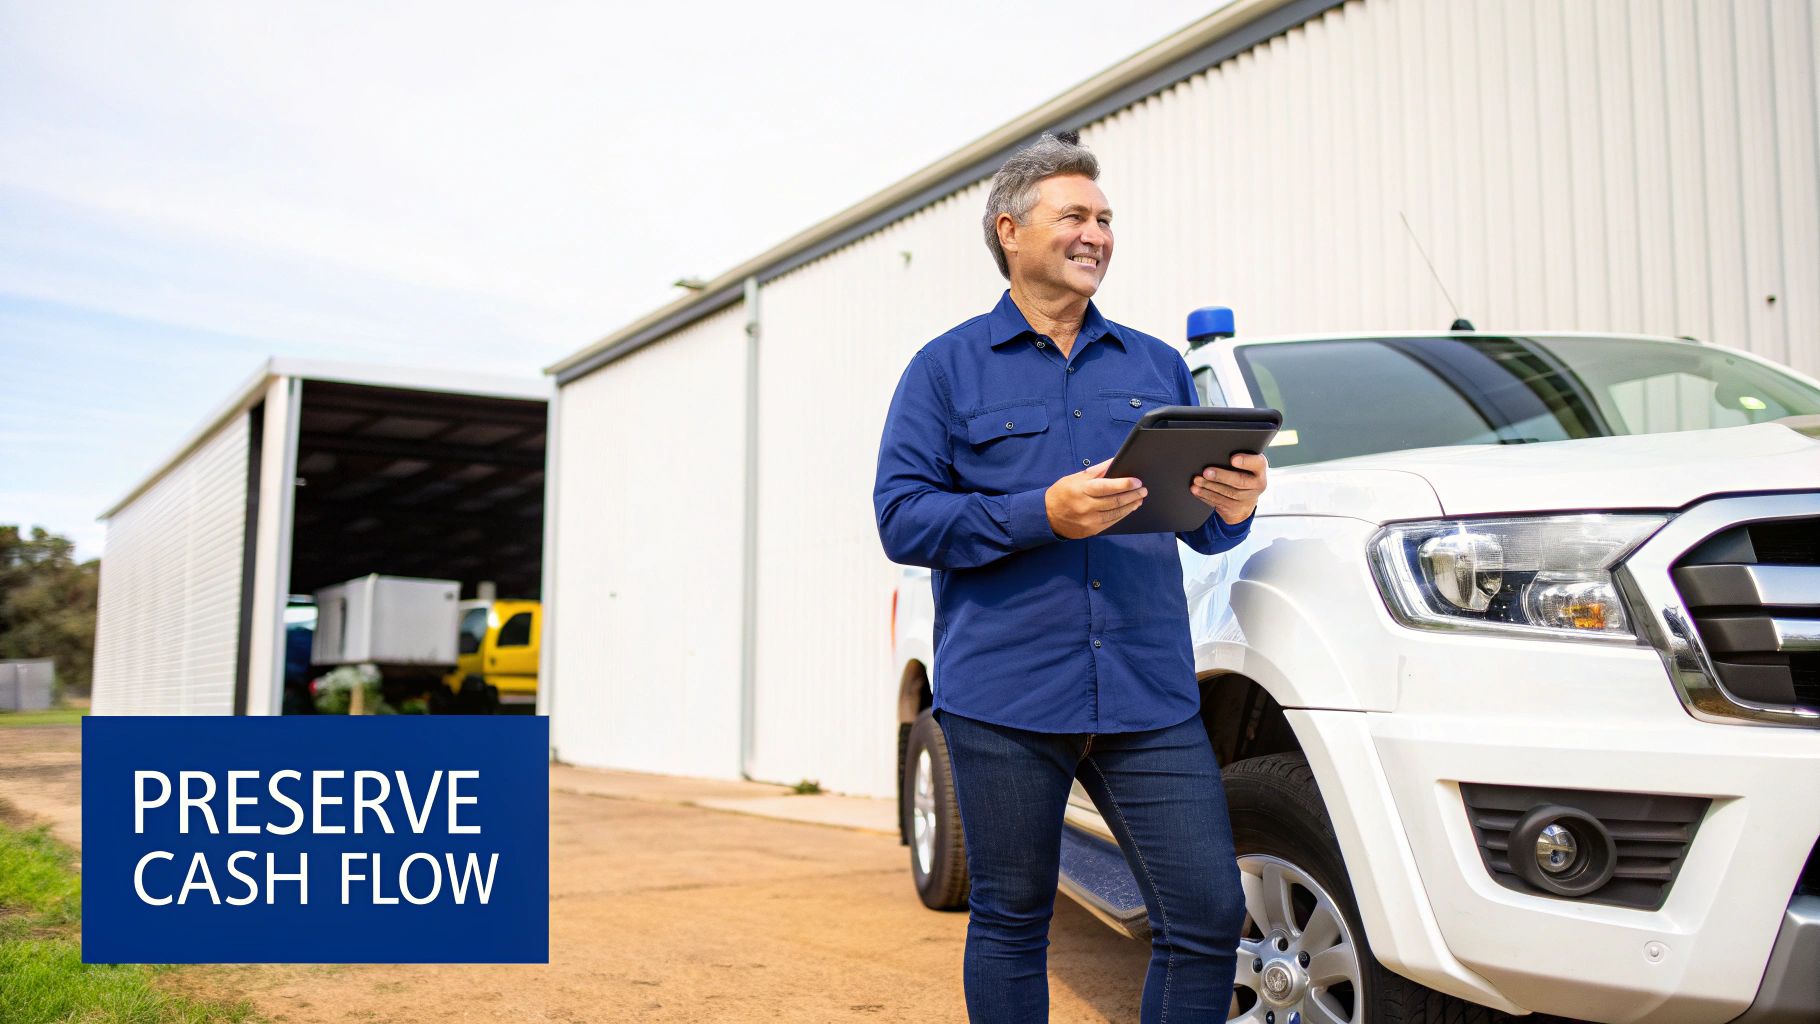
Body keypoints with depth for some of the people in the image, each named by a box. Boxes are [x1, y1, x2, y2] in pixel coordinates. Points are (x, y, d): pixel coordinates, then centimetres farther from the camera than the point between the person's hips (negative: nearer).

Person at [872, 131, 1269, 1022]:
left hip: (1149, 694, 3)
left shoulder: (1157, 366, 18)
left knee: (1207, 915, -2)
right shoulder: (949, 367, 7)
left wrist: (1233, 507, -5)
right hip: (1005, 694, -3)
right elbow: (901, 517, -4)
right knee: (1010, 922, 8)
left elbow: (1201, 528, 20)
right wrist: (1043, 515, -16)